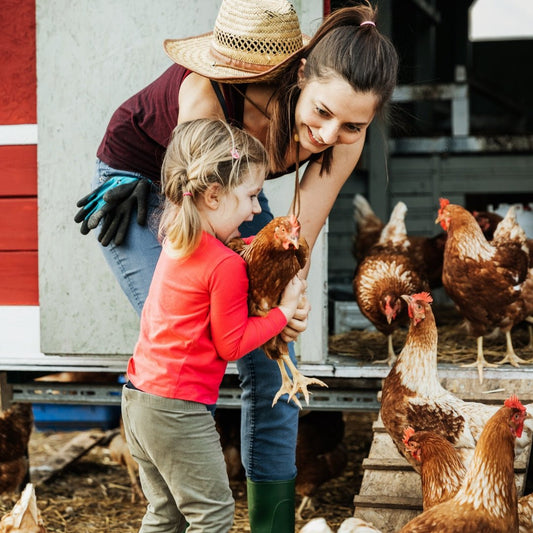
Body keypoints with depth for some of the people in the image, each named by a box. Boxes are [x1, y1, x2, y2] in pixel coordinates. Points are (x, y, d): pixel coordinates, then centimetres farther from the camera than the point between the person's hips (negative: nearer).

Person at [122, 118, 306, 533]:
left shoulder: (177, 242, 7)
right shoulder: (226, 266, -18)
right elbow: (231, 344, -13)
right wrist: (284, 311, -6)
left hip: (139, 400, 9)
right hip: (178, 411, -9)